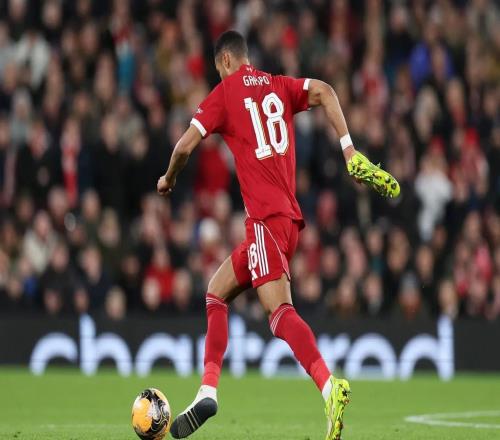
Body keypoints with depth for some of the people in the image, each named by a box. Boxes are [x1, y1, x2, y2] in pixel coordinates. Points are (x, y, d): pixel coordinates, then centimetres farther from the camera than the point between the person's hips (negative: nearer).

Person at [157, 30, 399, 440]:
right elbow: (324, 92, 2)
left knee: (280, 310, -22)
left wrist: (169, 179, 21)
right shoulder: (278, 86, 18)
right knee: (217, 292, 17)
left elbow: (185, 147, 0)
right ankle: (207, 392, 9)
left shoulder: (225, 93, 3)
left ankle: (330, 386, -42)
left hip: (267, 217, -8)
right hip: (289, 216, 8)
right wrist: (350, 152, -4)